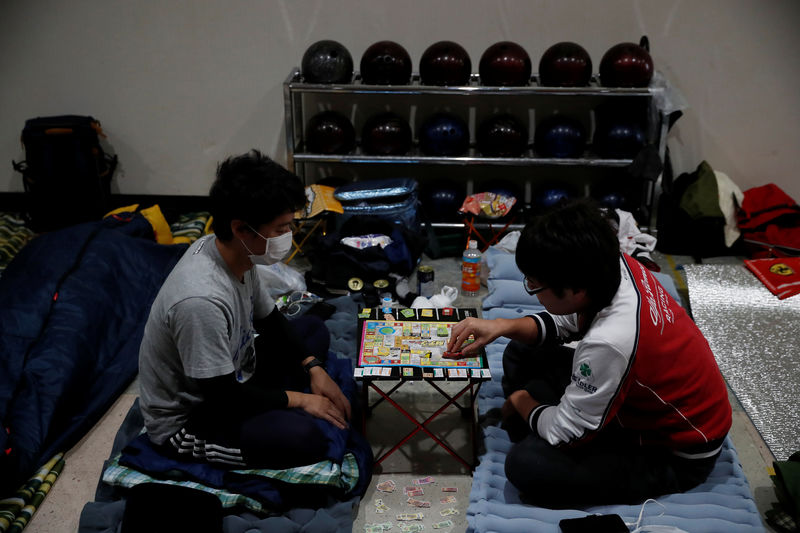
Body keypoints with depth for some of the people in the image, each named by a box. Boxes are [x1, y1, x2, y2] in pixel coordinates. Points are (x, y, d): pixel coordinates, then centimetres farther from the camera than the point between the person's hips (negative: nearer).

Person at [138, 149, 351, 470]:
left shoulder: (237, 254, -9)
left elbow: (269, 320, 9)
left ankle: (269, 412, 3)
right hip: (186, 421, -9)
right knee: (304, 436, -32)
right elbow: (222, 397, -28)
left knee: (313, 330, 12)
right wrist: (297, 399, -16)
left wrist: (313, 368, -3)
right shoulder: (201, 300, -37)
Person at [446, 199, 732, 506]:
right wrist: (503, 326, -11)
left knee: (527, 466, -26)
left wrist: (520, 402, -5)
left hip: (678, 456, -8)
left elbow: (564, 431, -25)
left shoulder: (610, 343, -41)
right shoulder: (611, 267, -17)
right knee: (523, 354, 8)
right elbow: (566, 323, 5)